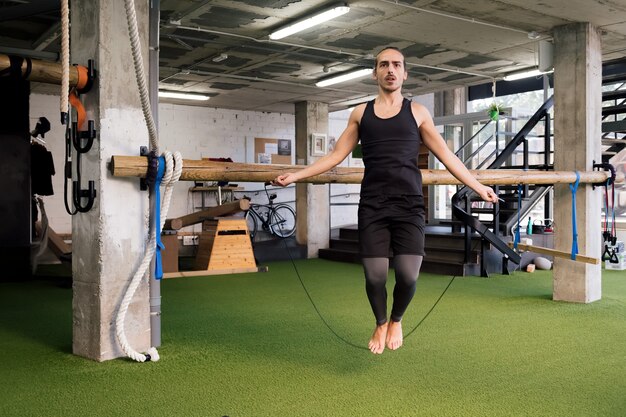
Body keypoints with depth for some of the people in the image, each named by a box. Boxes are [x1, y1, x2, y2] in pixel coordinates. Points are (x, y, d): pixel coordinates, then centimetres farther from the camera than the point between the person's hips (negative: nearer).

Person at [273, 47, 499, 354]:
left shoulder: (417, 112, 11)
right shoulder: (361, 113, 14)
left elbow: (446, 155, 11)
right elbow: (336, 155, 13)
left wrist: (478, 186, 5)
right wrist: (296, 175, 6)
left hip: (409, 204, -1)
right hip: (373, 205, 1)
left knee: (408, 275, -11)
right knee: (374, 276, -5)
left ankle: (396, 321, 23)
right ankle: (380, 324, 28)